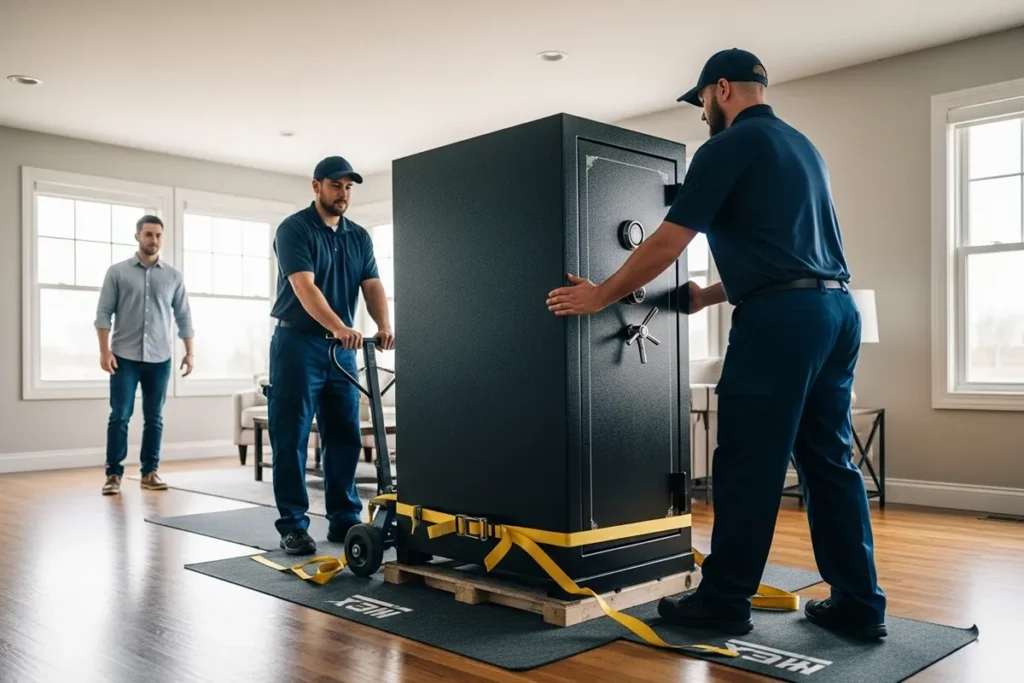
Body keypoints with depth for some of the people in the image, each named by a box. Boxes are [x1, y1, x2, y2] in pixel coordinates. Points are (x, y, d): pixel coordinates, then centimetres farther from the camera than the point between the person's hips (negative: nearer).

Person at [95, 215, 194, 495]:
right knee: (120, 416, -2)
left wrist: (189, 352, 5)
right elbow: (103, 313, 1)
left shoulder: (174, 276, 8)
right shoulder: (117, 272, 3)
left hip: (160, 358, 2)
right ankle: (114, 474, 5)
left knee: (154, 418, 6)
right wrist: (104, 350, -8)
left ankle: (149, 472, 13)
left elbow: (183, 316, 10)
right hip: (125, 356, -2)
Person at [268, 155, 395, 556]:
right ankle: (293, 525, 4)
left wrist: (384, 326, -20)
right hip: (298, 344, -6)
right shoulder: (294, 229, -8)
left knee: (345, 437, 9)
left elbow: (372, 286, 0)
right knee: (291, 439, -2)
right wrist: (338, 327, -35)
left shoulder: (359, 237, 11)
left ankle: (345, 519, 18)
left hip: (342, 348, 6)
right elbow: (304, 287, -21)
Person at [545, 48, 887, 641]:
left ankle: (724, 602, 8)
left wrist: (600, 296, 5)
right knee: (830, 460, 11)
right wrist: (709, 296, 33)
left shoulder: (729, 146, -3)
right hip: (837, 309, 9)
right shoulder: (799, 144, 23)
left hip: (781, 318, -9)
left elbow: (667, 244, -6)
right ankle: (859, 605, 16)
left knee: (748, 464, -2)